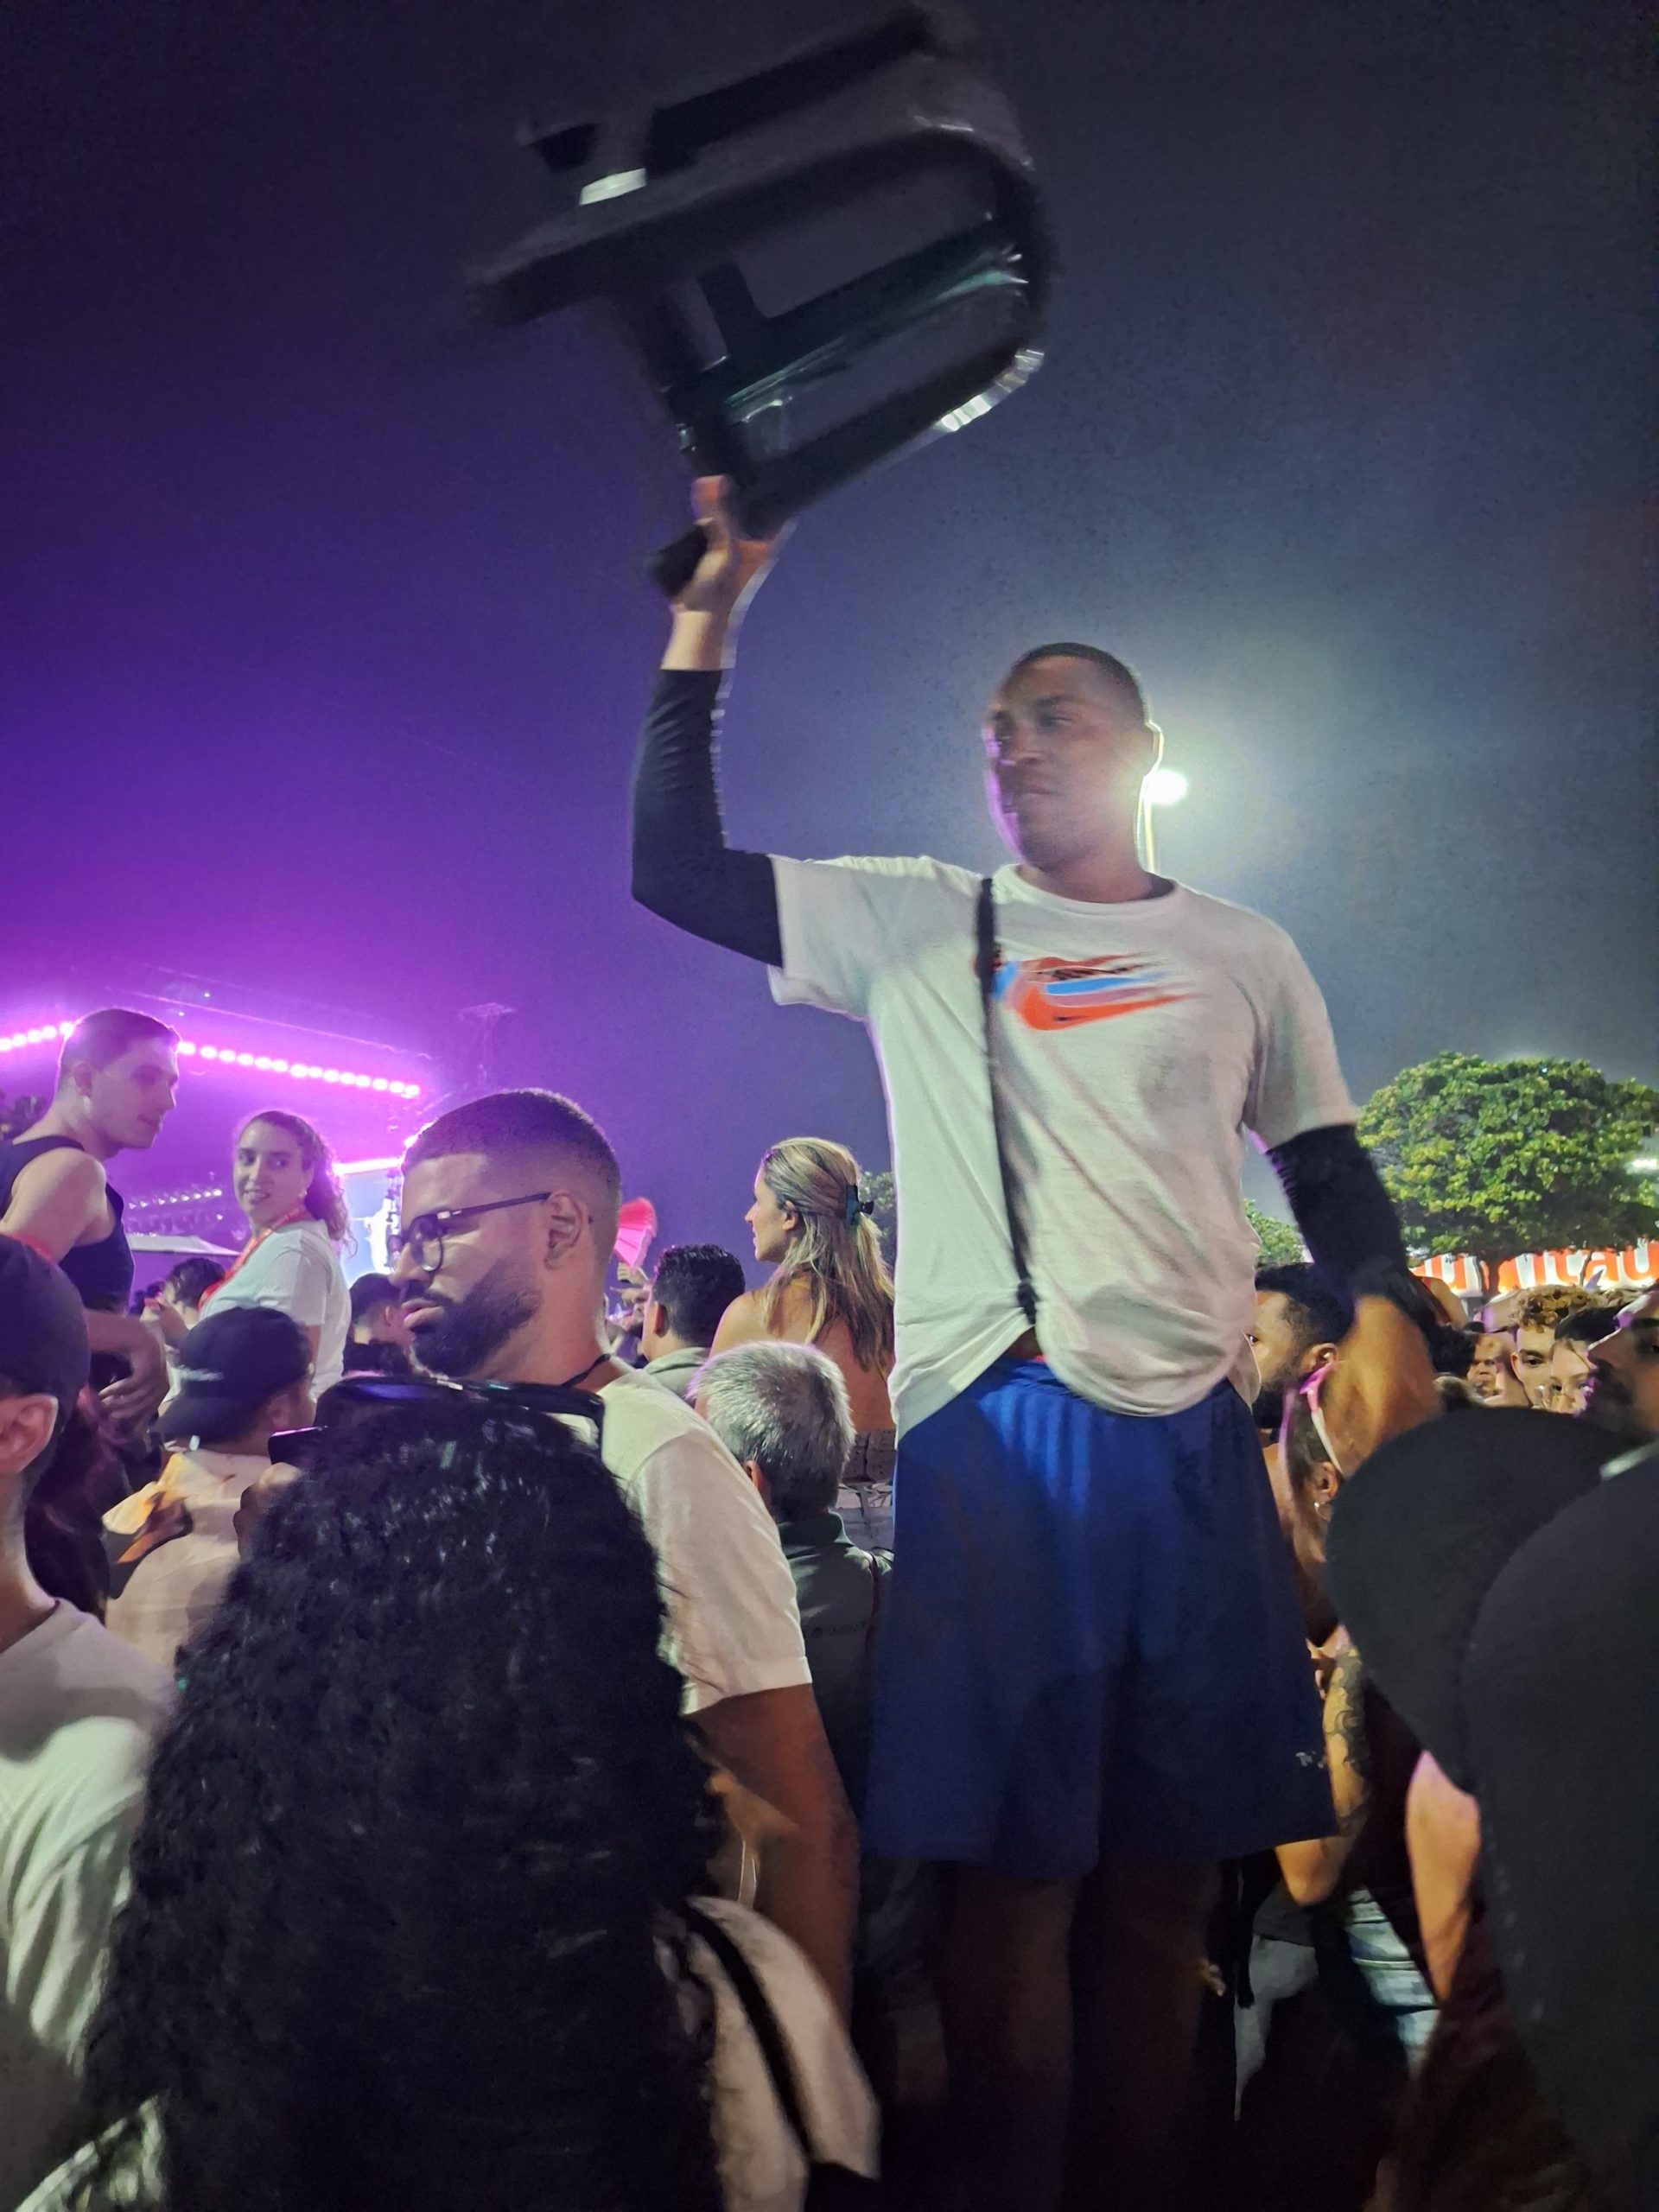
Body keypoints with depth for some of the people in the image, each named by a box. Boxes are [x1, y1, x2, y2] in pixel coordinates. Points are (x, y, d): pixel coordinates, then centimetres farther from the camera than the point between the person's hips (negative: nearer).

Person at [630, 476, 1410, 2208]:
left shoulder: (1244, 954, 13)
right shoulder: (916, 923, 9)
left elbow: (1335, 1188, 16)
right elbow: (675, 868, 2)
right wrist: (705, 622, -1)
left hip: (1192, 1428, 2)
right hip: (992, 1426, -1)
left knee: (1167, 1873, 11)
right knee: (1014, 1868, 2)